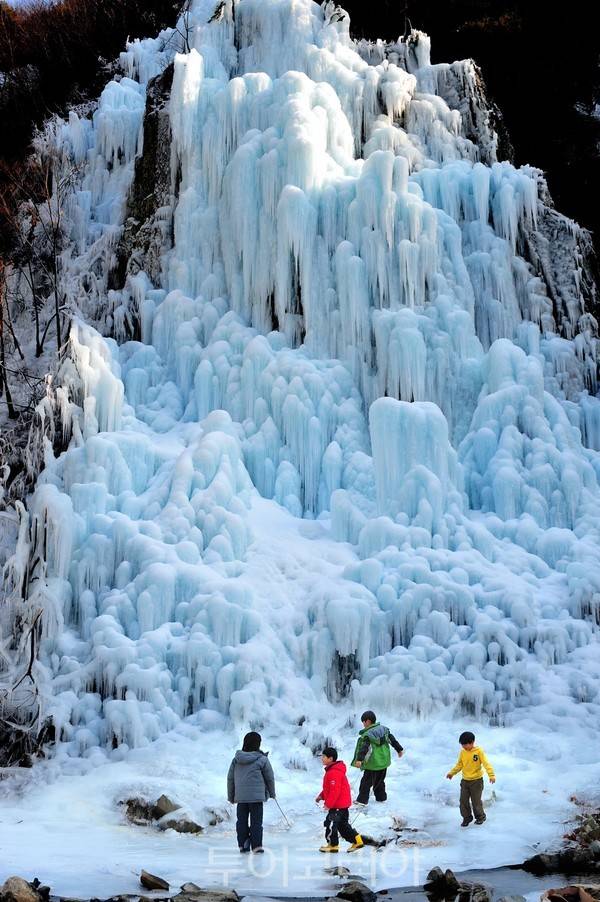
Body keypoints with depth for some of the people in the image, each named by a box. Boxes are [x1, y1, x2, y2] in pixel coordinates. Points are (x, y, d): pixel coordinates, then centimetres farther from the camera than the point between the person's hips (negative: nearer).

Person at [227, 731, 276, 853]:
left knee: (242, 821, 11)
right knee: (256, 821, 3)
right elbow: (270, 778, 1)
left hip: (240, 797, 3)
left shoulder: (236, 759, 5)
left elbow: (230, 779, 9)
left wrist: (231, 796, 19)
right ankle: (256, 845, 1)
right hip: (256, 796, -3)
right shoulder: (262, 759, -6)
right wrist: (272, 793, 18)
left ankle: (243, 845, 13)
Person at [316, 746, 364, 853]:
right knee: (343, 824, 16)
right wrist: (321, 796, 13)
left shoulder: (334, 772, -23)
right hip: (343, 803, 11)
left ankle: (333, 845, 11)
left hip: (338, 805, -11)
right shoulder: (331, 769, 12)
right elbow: (330, 788, 22)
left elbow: (335, 791, -26)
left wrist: (328, 804, -21)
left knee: (331, 824, -1)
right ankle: (357, 841, 18)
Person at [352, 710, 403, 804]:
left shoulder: (367, 735, -16)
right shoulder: (383, 729, 5)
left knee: (366, 781, 0)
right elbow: (392, 740, 12)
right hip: (384, 761, 7)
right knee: (380, 780, 22)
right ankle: (381, 797, 28)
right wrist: (399, 749, 23)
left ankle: (362, 799, -1)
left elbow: (364, 748, -28)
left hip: (373, 763, -7)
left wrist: (359, 759, -34)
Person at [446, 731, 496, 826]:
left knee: (476, 801, 2)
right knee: (463, 800, 3)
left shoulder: (479, 751, -12)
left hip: (476, 781, -4)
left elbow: (486, 763, -17)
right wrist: (451, 773, 4)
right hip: (465, 781, 4)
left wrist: (491, 775, -27)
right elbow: (459, 765, 12)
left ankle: (480, 817, 24)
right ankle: (467, 818, 19)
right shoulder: (462, 752, 1)